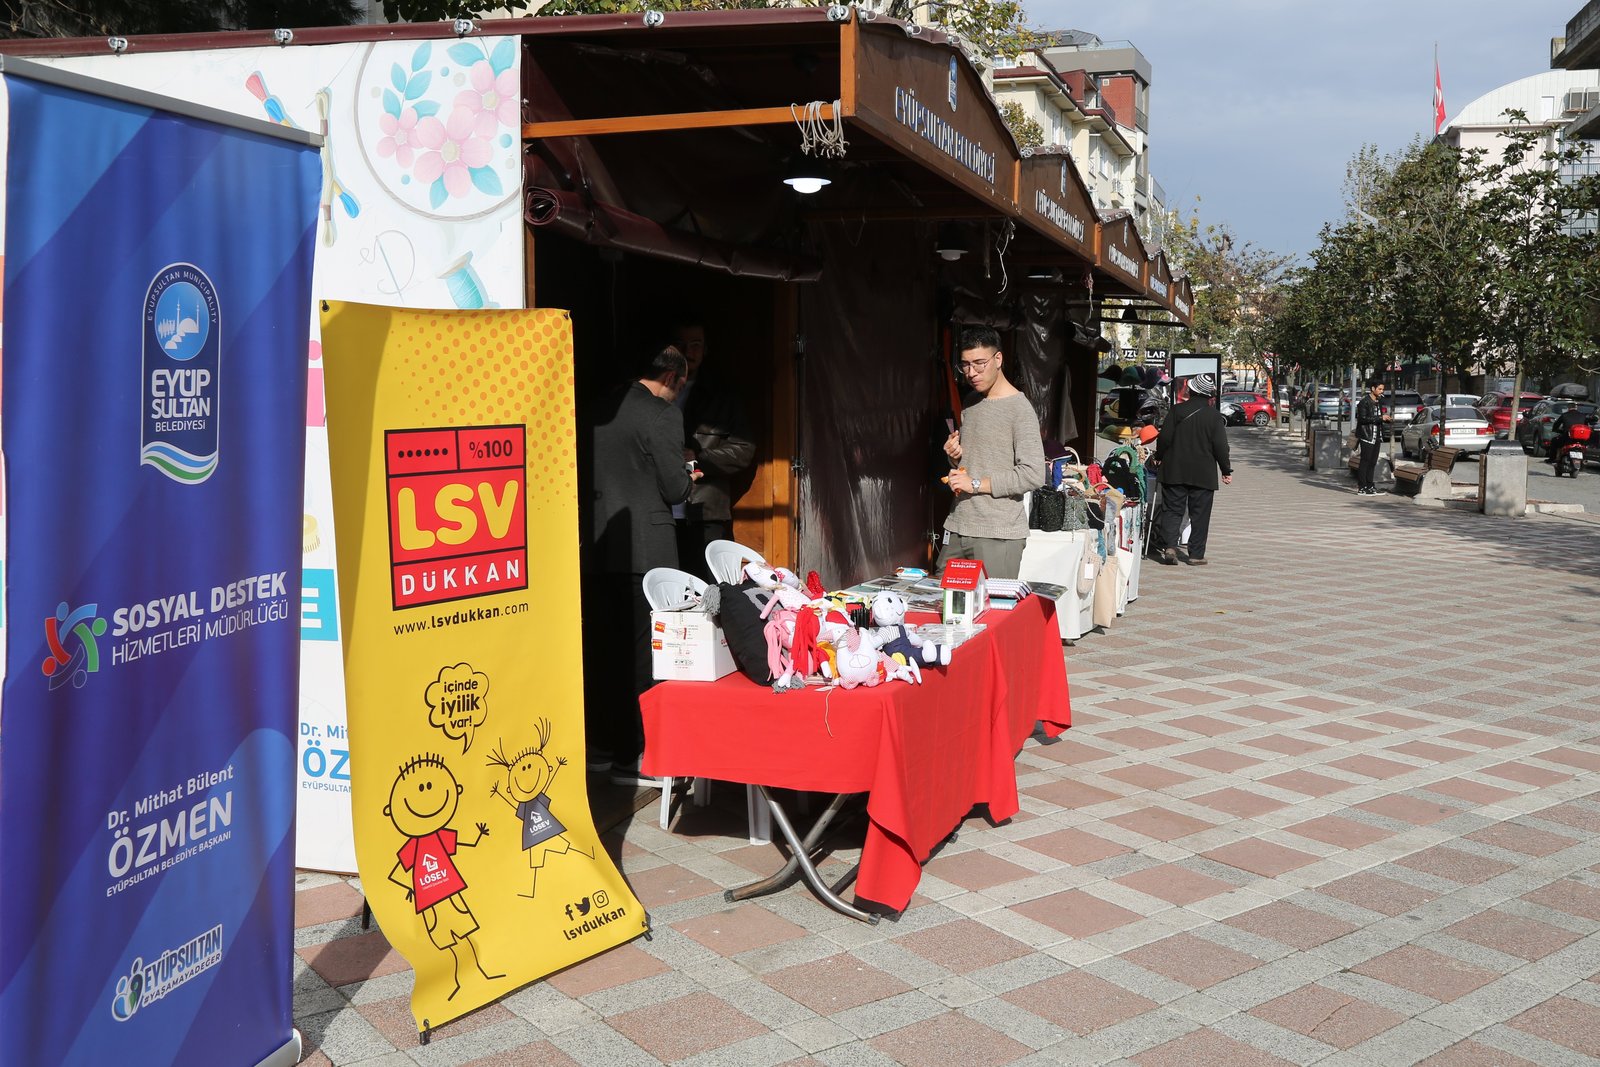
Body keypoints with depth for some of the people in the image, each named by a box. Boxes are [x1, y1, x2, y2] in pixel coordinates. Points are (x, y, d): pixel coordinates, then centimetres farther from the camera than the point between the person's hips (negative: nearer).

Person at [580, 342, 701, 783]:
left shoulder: (603, 408, 10)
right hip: (644, 548, -7)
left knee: (601, 647, 14)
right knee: (641, 651, 1)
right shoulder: (663, 415, -11)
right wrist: (689, 477, 12)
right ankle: (630, 758, 6)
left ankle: (601, 746, 24)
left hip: (597, 547, 7)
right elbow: (675, 489, -11)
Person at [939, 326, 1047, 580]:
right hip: (957, 527, 7)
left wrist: (976, 483, -15)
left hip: (998, 534, -7)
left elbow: (1033, 474, -18)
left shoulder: (1019, 409, -10)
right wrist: (955, 456, 4)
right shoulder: (970, 404, 15)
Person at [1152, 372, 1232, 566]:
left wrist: (1159, 458, 13)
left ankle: (1169, 546, -10)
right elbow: (1220, 446, -5)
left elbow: (1165, 438, -3)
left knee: (1172, 510, 7)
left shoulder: (1177, 410, -4)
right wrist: (1226, 470, 5)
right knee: (1199, 514, 6)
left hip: (1175, 470, 1)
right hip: (1203, 474, -1)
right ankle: (1196, 554, 7)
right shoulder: (1214, 416, -6)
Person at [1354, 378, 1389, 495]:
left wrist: (1386, 418, 2)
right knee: (1365, 461, -7)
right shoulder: (1364, 402, -11)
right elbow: (1362, 419, -19)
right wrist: (1380, 418, -20)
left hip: (1376, 436, 8)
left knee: (1373, 462, 10)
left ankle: (1369, 486, 16)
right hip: (1367, 435, -8)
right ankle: (1361, 488, -5)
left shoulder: (1379, 401, 14)